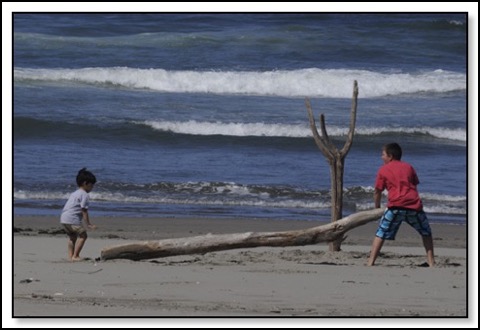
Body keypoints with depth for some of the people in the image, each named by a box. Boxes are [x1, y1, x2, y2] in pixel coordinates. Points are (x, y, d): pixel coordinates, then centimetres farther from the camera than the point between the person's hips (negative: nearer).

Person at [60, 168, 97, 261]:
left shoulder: (74, 193, 24)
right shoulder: (85, 195, -6)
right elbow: (84, 211, -11)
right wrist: (88, 224, -9)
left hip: (63, 218, 10)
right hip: (72, 219, -10)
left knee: (72, 236, 24)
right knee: (82, 235, -4)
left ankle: (70, 255, 22)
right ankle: (75, 256, -9)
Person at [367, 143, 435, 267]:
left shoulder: (383, 170, 12)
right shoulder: (408, 167, 21)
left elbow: (377, 192, 14)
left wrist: (377, 207, 29)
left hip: (396, 206, -3)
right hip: (414, 205, 3)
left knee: (380, 234, 4)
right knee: (426, 233, 20)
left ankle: (370, 262, -6)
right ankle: (431, 261, 14)